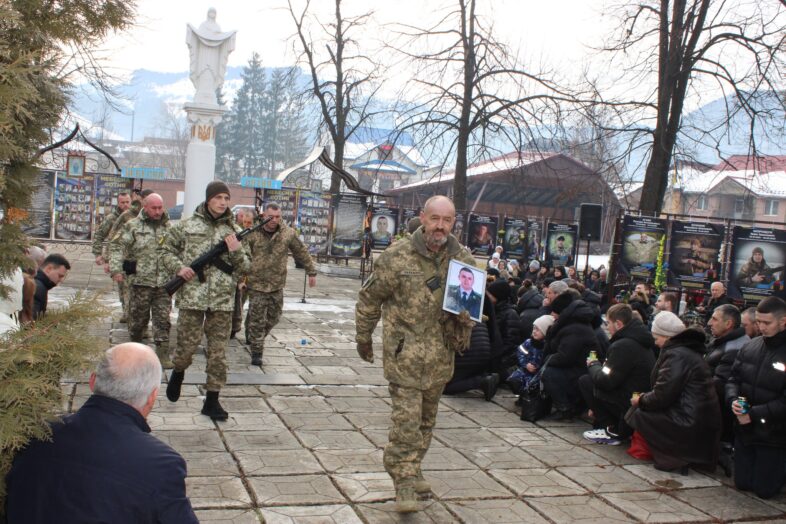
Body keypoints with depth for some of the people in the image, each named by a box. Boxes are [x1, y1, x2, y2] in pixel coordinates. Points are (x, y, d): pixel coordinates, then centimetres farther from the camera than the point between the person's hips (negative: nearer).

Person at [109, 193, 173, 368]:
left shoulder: (170, 227, 9)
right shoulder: (133, 226, -1)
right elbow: (116, 246, -4)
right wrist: (116, 269, -15)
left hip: (164, 283, 2)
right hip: (140, 281, -2)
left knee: (163, 320, 0)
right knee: (138, 318, 9)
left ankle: (163, 354, 3)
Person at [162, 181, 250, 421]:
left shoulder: (234, 231, 8)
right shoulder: (186, 226, 4)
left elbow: (245, 268, 8)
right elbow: (167, 252, 12)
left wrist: (236, 251, -11)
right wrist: (179, 267, -7)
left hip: (223, 301, 2)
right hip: (191, 296, -1)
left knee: (218, 352, 4)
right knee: (187, 345, 4)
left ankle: (212, 400, 14)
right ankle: (178, 372, 37)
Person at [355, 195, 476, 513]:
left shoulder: (463, 260, 2)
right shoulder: (397, 257, -9)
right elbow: (369, 299, 1)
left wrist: (465, 329, -3)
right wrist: (363, 339, 7)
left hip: (440, 356, 4)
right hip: (405, 352, -4)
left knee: (426, 418, 16)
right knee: (406, 417, -7)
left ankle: (412, 468, 34)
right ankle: (404, 480, 4)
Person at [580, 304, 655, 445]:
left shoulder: (623, 345, -21)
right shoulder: (637, 340, 10)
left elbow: (606, 381, -17)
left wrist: (594, 366, 1)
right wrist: (598, 367, 13)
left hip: (632, 403, -10)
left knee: (585, 381, -2)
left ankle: (613, 431, 0)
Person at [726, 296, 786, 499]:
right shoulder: (750, 348, 0)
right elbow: (733, 379, 7)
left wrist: (754, 414, -21)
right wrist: (733, 400, -12)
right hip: (744, 430, 5)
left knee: (764, 489, 7)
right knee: (742, 483, 15)